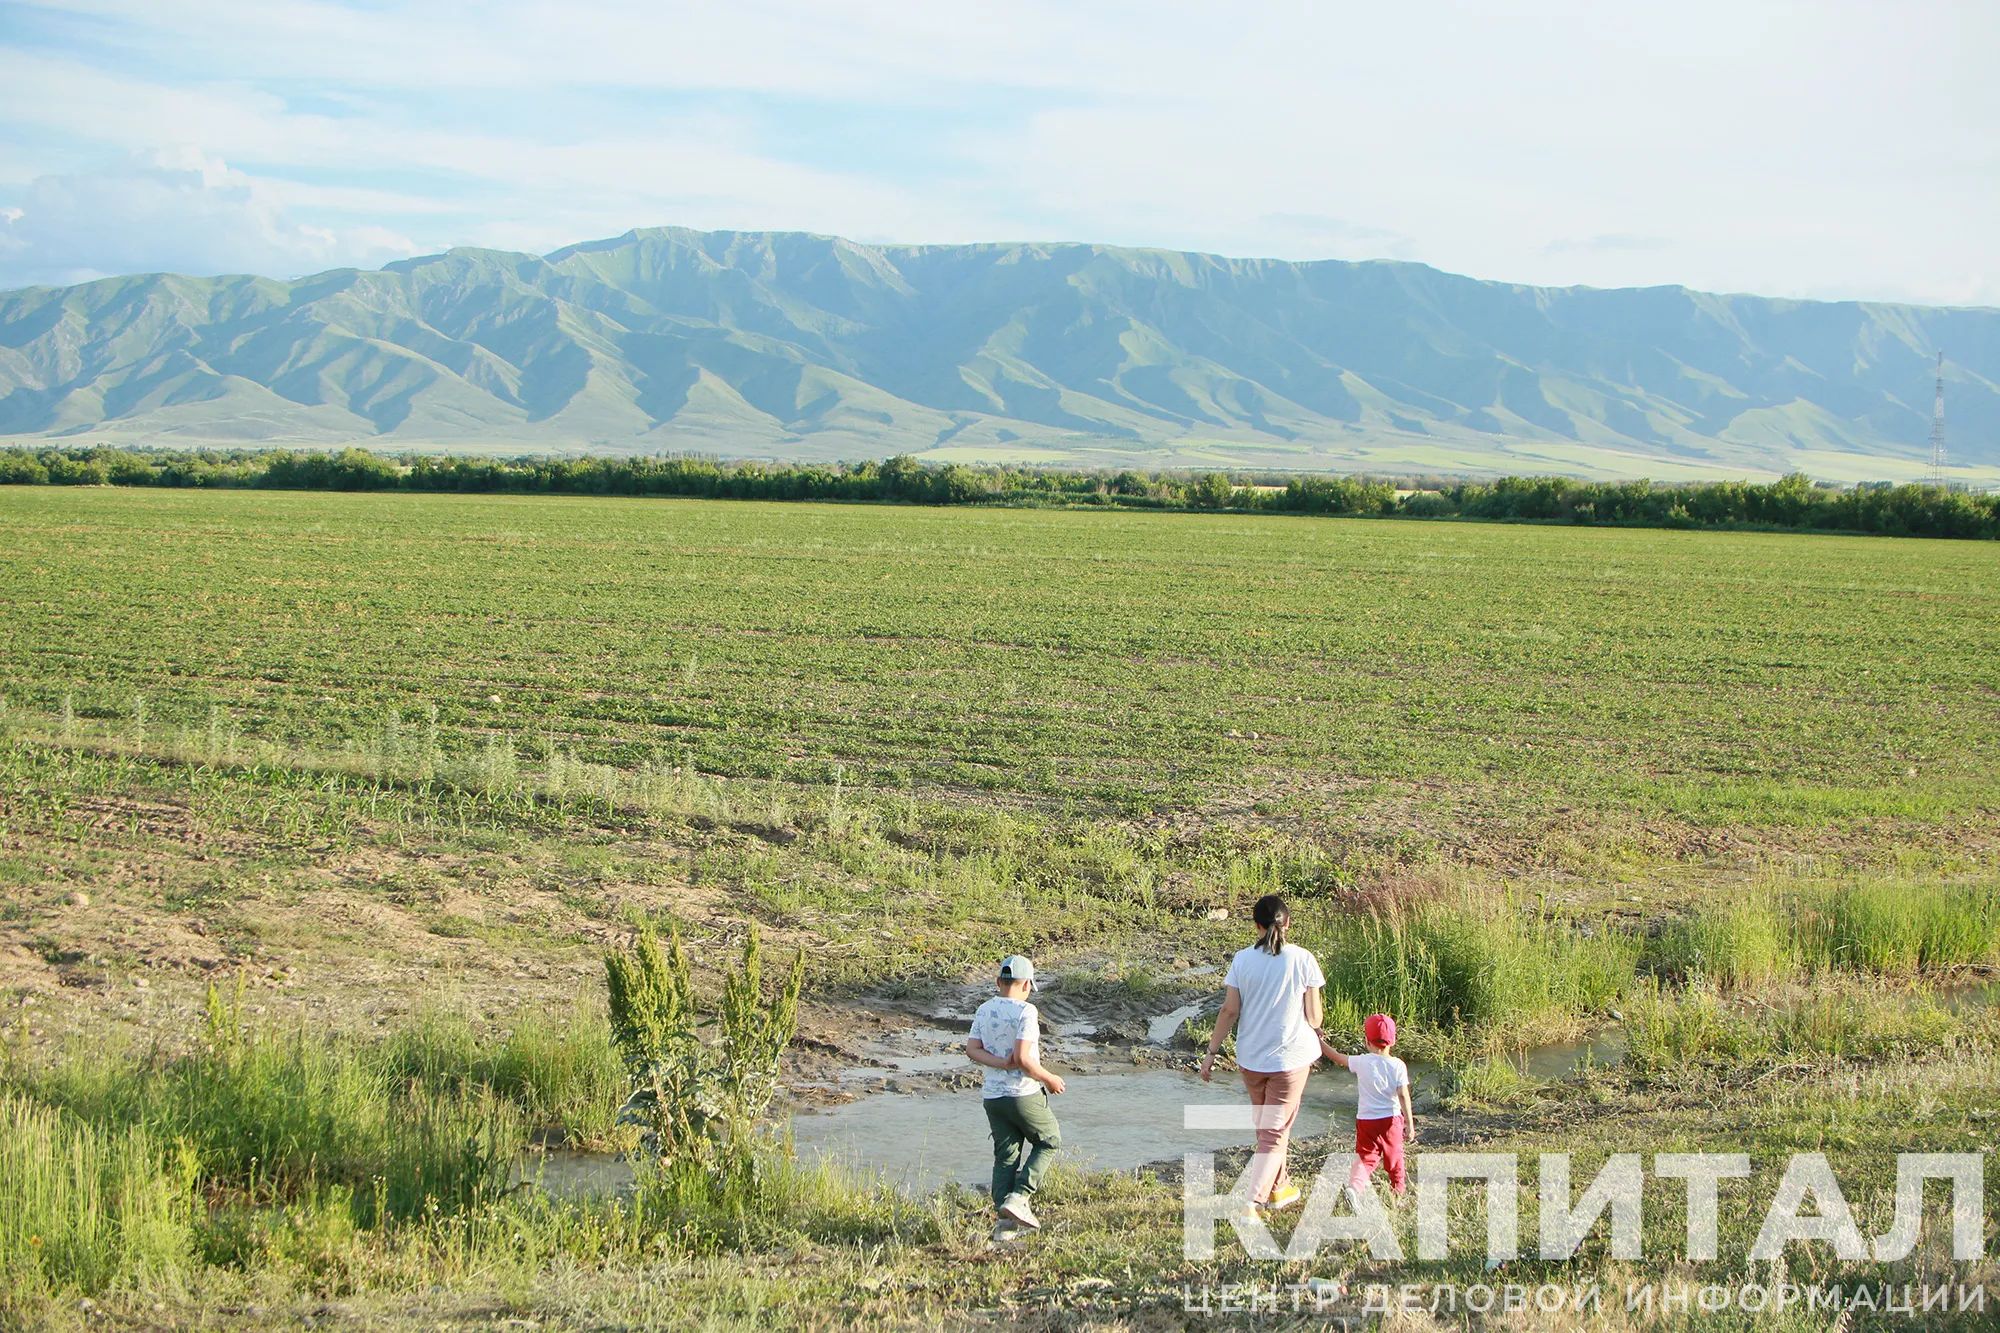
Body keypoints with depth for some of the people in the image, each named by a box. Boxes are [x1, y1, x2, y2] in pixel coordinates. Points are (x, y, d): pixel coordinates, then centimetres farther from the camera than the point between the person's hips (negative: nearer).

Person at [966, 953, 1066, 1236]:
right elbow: (1023, 1058, -21)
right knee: (1049, 1141, 14)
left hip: (992, 1096, 6)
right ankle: (1018, 1197, -1)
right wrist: (1049, 1079, -8)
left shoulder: (984, 1010, 6)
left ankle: (1004, 1220, 5)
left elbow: (971, 1049, -2)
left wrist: (1001, 1063, -8)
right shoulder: (1025, 1011, -15)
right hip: (1023, 1094, -6)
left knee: (1005, 1156, 12)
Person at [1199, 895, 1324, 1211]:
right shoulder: (1302, 959, -10)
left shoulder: (1242, 960, -6)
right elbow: (1313, 1015, -6)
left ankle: (1279, 1188, 39)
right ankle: (1252, 1203, -10)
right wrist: (1315, 1037, 16)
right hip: (1292, 1056, -3)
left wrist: (1212, 1052, 3)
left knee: (1266, 1126, 23)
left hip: (1250, 1057, 3)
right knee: (1275, 1132, 2)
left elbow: (1229, 1010, -6)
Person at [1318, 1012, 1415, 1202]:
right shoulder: (1398, 1066, -9)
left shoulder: (1362, 1062, -8)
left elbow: (1338, 1058, 5)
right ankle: (1398, 1192, 35)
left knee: (1365, 1158, 2)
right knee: (1394, 1156, 19)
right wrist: (1410, 1124, -8)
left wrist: (1320, 1042, 19)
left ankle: (1354, 1186, -23)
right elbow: (1403, 1096, -12)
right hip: (1391, 1119, 0)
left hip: (1365, 1120, 0)